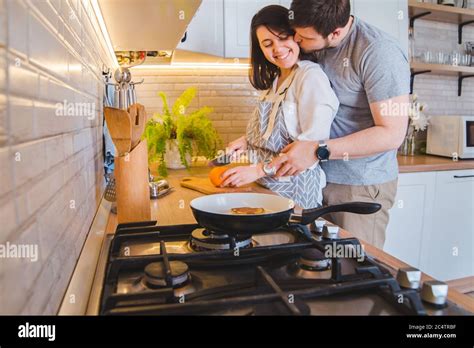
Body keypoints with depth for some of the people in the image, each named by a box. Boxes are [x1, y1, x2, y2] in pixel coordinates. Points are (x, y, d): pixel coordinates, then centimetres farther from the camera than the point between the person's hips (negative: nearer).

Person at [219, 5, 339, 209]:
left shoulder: (311, 76, -13)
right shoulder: (274, 79, 13)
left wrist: (259, 170, -18)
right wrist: (248, 140, 3)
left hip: (294, 189, -6)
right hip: (265, 187, 7)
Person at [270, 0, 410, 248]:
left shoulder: (378, 53, -17)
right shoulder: (315, 47, 5)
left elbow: (392, 134, -20)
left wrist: (318, 151, -23)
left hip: (362, 188, -6)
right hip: (320, 179, 6)